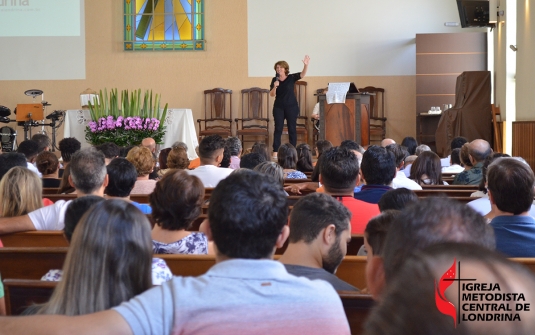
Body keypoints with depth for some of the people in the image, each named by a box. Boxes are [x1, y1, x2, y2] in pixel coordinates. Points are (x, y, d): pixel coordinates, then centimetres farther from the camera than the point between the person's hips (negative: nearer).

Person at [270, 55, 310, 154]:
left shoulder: (291, 78, -3)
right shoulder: (275, 80, 1)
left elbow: (302, 74, -18)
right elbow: (272, 94, -3)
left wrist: (306, 65, -35)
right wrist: (275, 87, -22)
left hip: (291, 107, -1)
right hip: (279, 107, 1)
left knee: (292, 129, 3)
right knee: (278, 129, 0)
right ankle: (275, 151, 1)